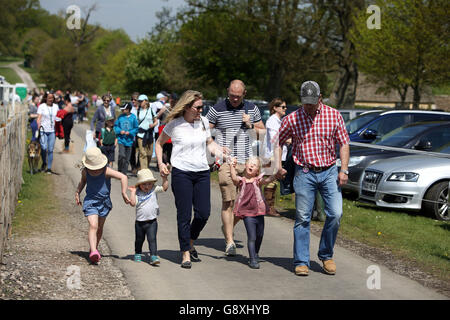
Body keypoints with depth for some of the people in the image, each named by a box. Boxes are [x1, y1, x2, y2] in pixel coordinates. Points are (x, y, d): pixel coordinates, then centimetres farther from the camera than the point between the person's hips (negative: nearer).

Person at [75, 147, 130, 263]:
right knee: (93, 226, -18)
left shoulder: (106, 171, -16)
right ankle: (93, 251, -31)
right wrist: (77, 193, 14)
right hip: (90, 202, -1)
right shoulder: (85, 172, -5)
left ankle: (94, 248, 34)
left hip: (104, 202, 1)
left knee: (99, 228, 13)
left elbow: (123, 177, -19)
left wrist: (124, 194, -21)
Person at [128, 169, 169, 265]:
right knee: (139, 239, 18)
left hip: (151, 222, -1)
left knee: (152, 239, -11)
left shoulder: (154, 190, 0)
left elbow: (164, 187, -5)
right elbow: (133, 203, -14)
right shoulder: (137, 193, -3)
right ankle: (138, 254, 38)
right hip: (139, 222, 1)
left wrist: (165, 178, -14)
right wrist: (133, 192, -14)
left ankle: (153, 256, -14)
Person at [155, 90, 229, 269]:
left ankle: (190, 243, 27)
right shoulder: (174, 124, -4)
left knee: (203, 213, 1)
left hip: (202, 172, 4)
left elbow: (209, 143, 19)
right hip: (181, 173, -4)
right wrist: (160, 163, -1)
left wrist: (220, 151, -2)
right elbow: (159, 143, 10)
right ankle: (185, 254, 6)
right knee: (184, 215, -3)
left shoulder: (203, 121, 6)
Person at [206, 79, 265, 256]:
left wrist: (250, 125, -3)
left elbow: (263, 132, 16)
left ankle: (229, 226, 29)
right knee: (228, 201, -9)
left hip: (246, 161, 3)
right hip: (225, 161, -3)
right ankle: (229, 241, -8)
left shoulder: (252, 109, 10)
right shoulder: (217, 109, 0)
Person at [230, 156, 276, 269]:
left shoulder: (258, 180, 3)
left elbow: (268, 180, -14)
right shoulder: (241, 180, 1)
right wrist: (232, 167, -33)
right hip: (247, 213, -3)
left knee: (259, 235, 16)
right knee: (252, 237, -9)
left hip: (259, 212, 3)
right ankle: (252, 259, -2)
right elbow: (234, 178, -20)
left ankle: (256, 254, 39)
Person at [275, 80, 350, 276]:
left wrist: (344, 170, -3)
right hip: (304, 173, -1)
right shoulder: (292, 119, 0)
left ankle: (326, 255, 11)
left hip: (329, 172, 1)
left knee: (335, 214, -8)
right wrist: (278, 166, 1)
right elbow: (278, 142, 12)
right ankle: (301, 262, 5)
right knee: (302, 218, -2)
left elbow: (344, 143, 6)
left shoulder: (334, 115, 2)